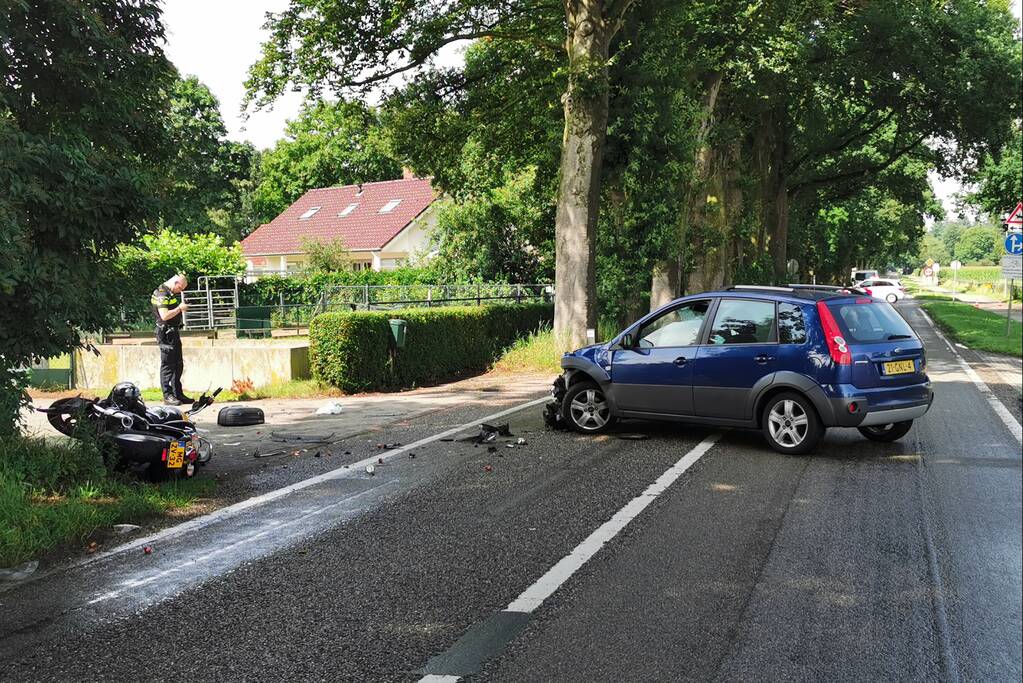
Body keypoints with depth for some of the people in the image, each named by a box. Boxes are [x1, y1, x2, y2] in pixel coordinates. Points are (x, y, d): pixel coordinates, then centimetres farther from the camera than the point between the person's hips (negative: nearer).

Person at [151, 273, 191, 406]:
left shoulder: (171, 293, 15)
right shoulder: (161, 294, -15)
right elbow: (164, 316, -25)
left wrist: (181, 307, 13)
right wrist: (180, 308, -16)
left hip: (174, 332, 10)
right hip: (166, 333, -10)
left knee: (178, 365, 14)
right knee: (167, 365, -5)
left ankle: (178, 394, 21)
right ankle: (167, 395, 1)